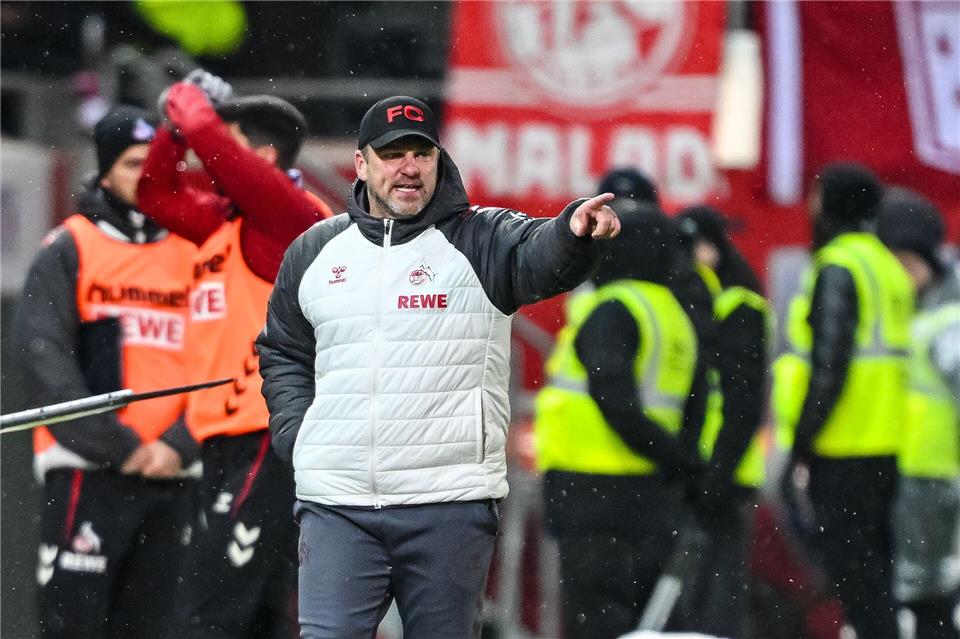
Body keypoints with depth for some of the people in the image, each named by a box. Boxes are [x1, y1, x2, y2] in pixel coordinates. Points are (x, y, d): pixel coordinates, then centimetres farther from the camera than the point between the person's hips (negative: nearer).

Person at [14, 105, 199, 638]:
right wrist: (116, 446, -14)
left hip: (170, 473, 4)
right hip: (87, 474, -4)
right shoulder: (70, 249, 2)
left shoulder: (190, 253, 13)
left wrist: (179, 444, -9)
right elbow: (43, 356, -8)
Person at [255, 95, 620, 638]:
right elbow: (283, 353, 25)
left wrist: (576, 232, -44)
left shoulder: (480, 241, 1)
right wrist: (298, 436, 9)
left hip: (451, 505, -2)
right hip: (338, 505, 2)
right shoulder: (315, 252, 12)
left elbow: (541, 257, -21)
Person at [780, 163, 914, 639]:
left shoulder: (838, 267, -11)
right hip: (889, 446, 9)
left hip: (845, 453, -9)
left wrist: (802, 440, -14)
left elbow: (829, 365, -18)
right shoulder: (890, 266, 16)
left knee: (850, 568, -8)